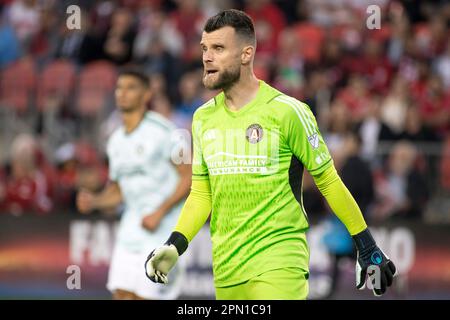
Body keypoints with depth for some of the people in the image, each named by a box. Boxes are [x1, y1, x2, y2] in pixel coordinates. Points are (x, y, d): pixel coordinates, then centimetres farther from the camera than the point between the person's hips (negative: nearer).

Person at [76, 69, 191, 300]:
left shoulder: (161, 131, -10)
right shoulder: (116, 140, 12)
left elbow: (189, 177, -12)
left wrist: (160, 212, -19)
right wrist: (94, 201, 0)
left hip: (163, 226, -7)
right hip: (131, 226, 7)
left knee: (145, 295, -10)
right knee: (121, 294, -1)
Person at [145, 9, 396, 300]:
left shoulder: (286, 111, -7)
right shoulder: (204, 118, 10)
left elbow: (328, 181, -2)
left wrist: (368, 248, 0)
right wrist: (174, 246, 2)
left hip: (278, 265, -6)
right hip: (226, 270, 6)